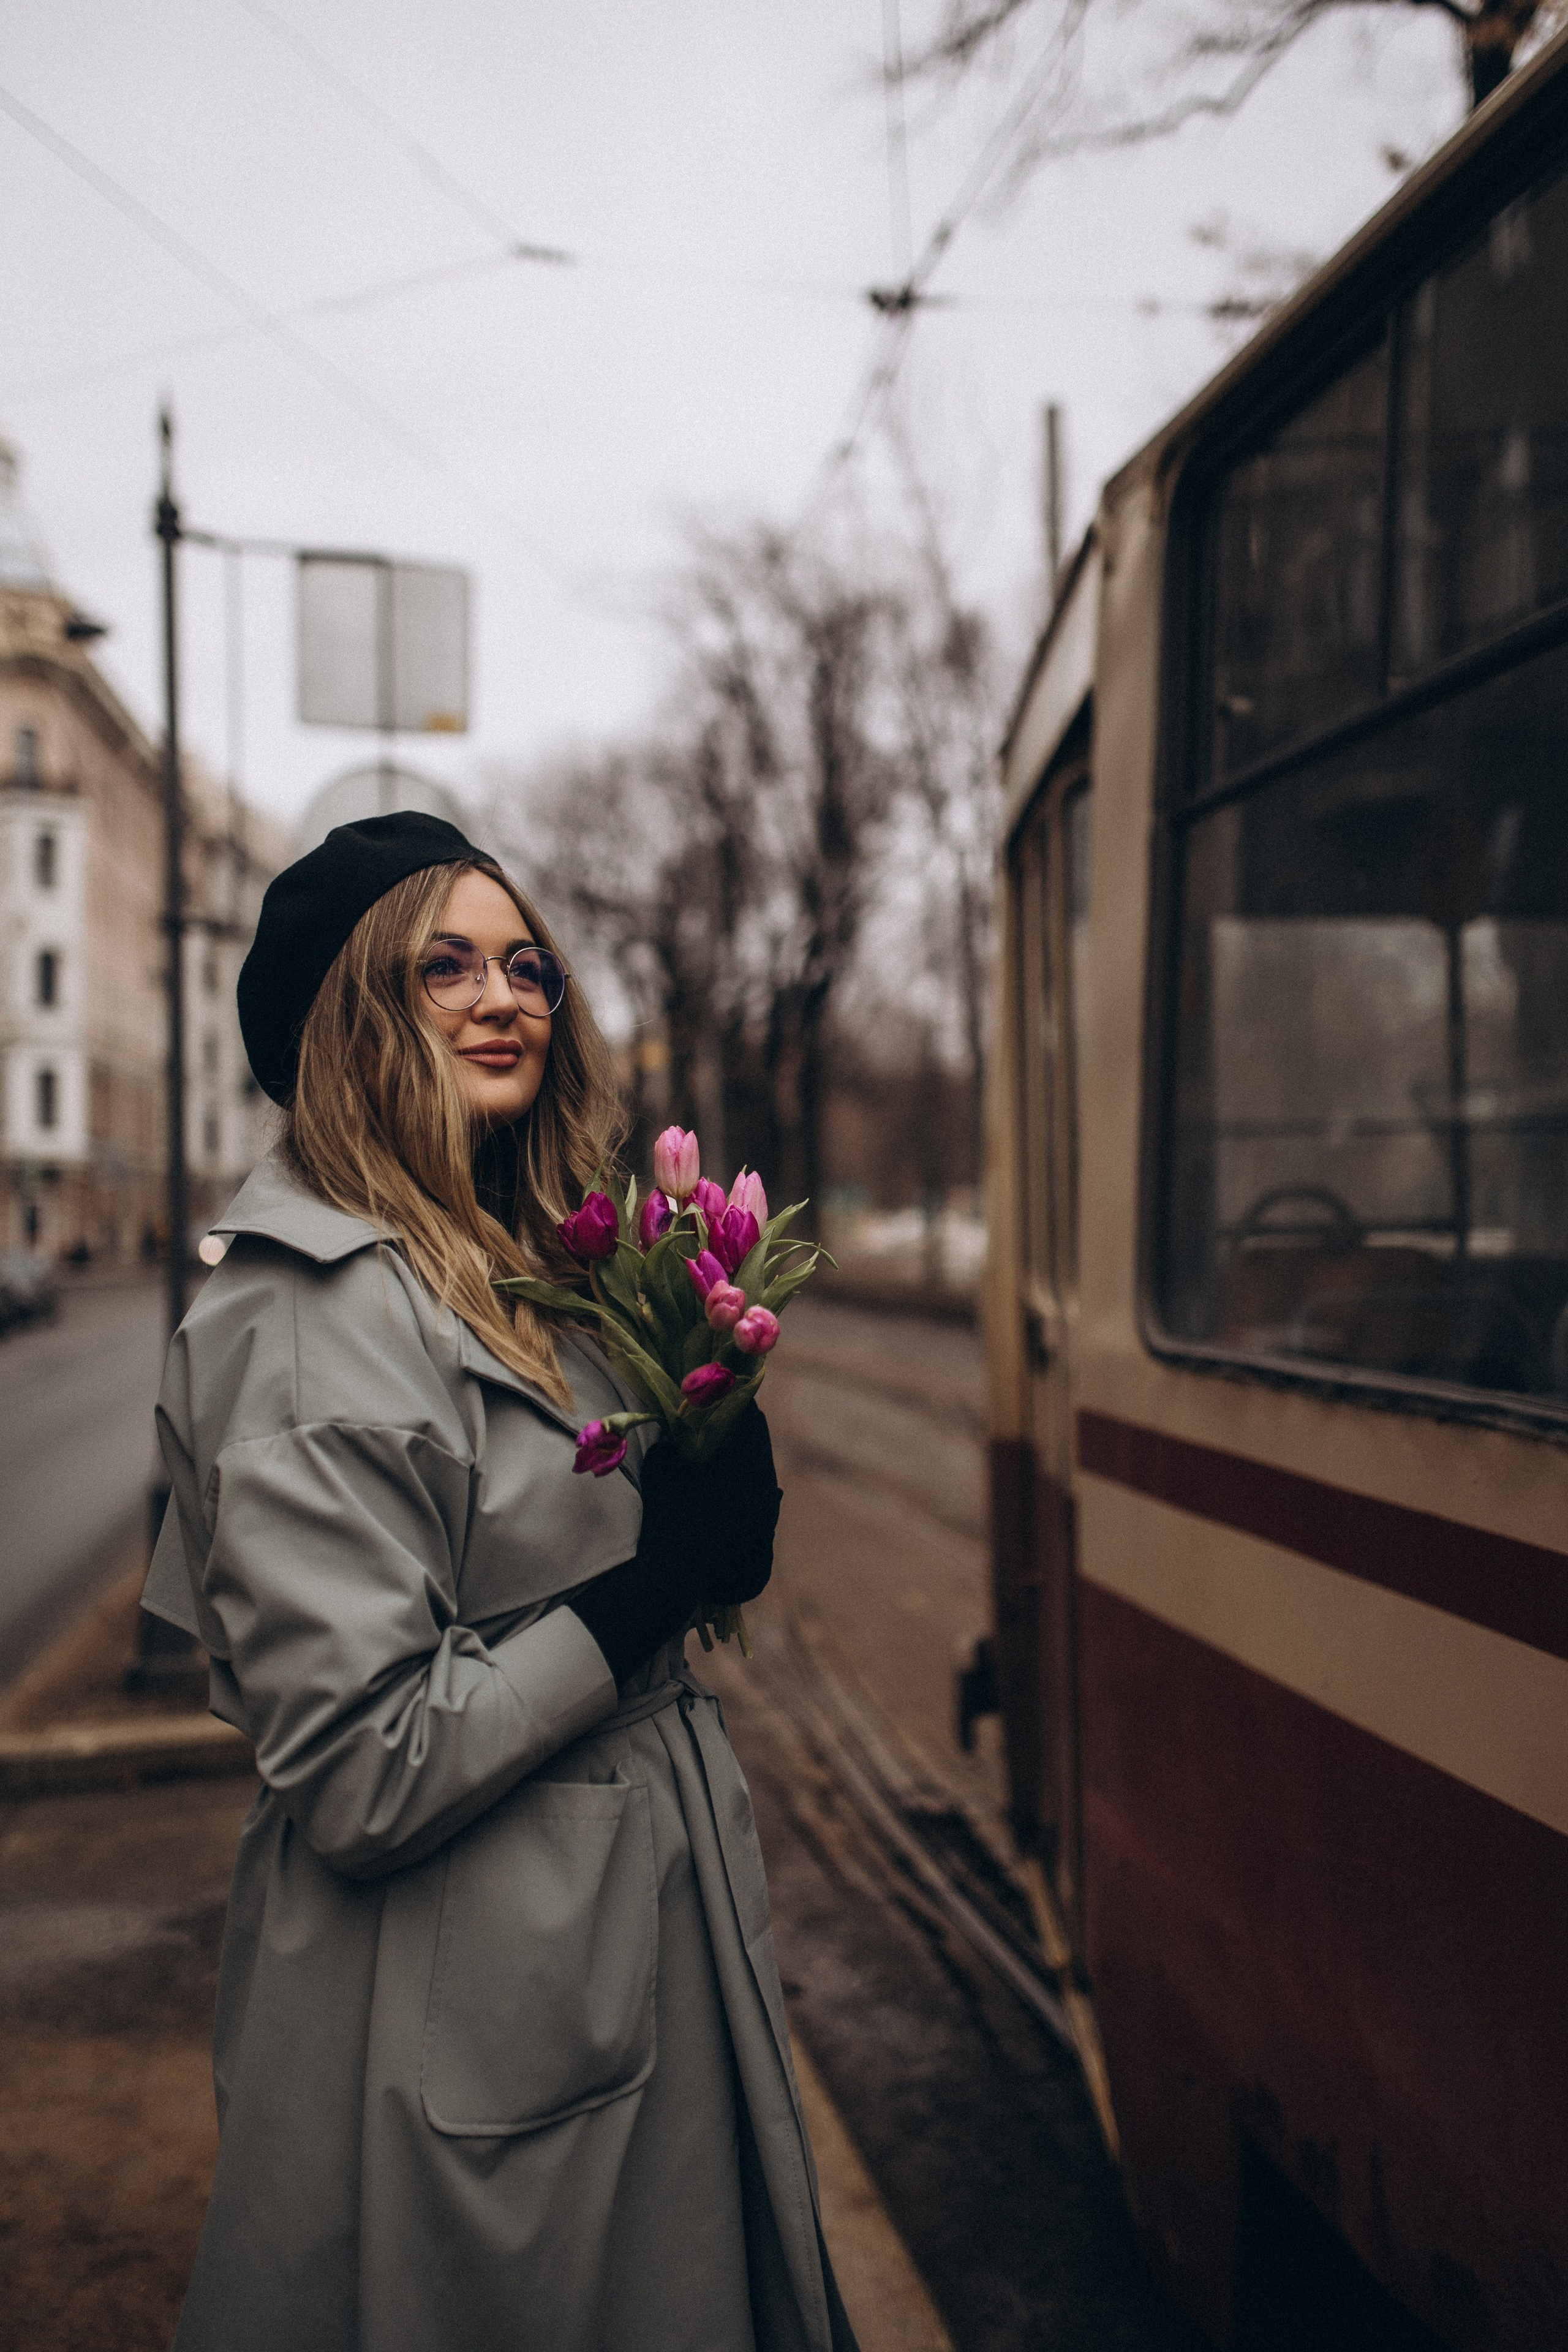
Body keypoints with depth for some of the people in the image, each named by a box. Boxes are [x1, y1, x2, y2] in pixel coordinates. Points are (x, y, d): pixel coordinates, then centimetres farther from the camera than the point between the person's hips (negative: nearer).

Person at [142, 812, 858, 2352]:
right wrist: (651, 1590, -20)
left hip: (634, 1952, 9)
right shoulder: (318, 1324, -21)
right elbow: (363, 1774, -24)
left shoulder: (516, 1269, 8)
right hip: (469, 2026, -9)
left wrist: (718, 1512, 0)